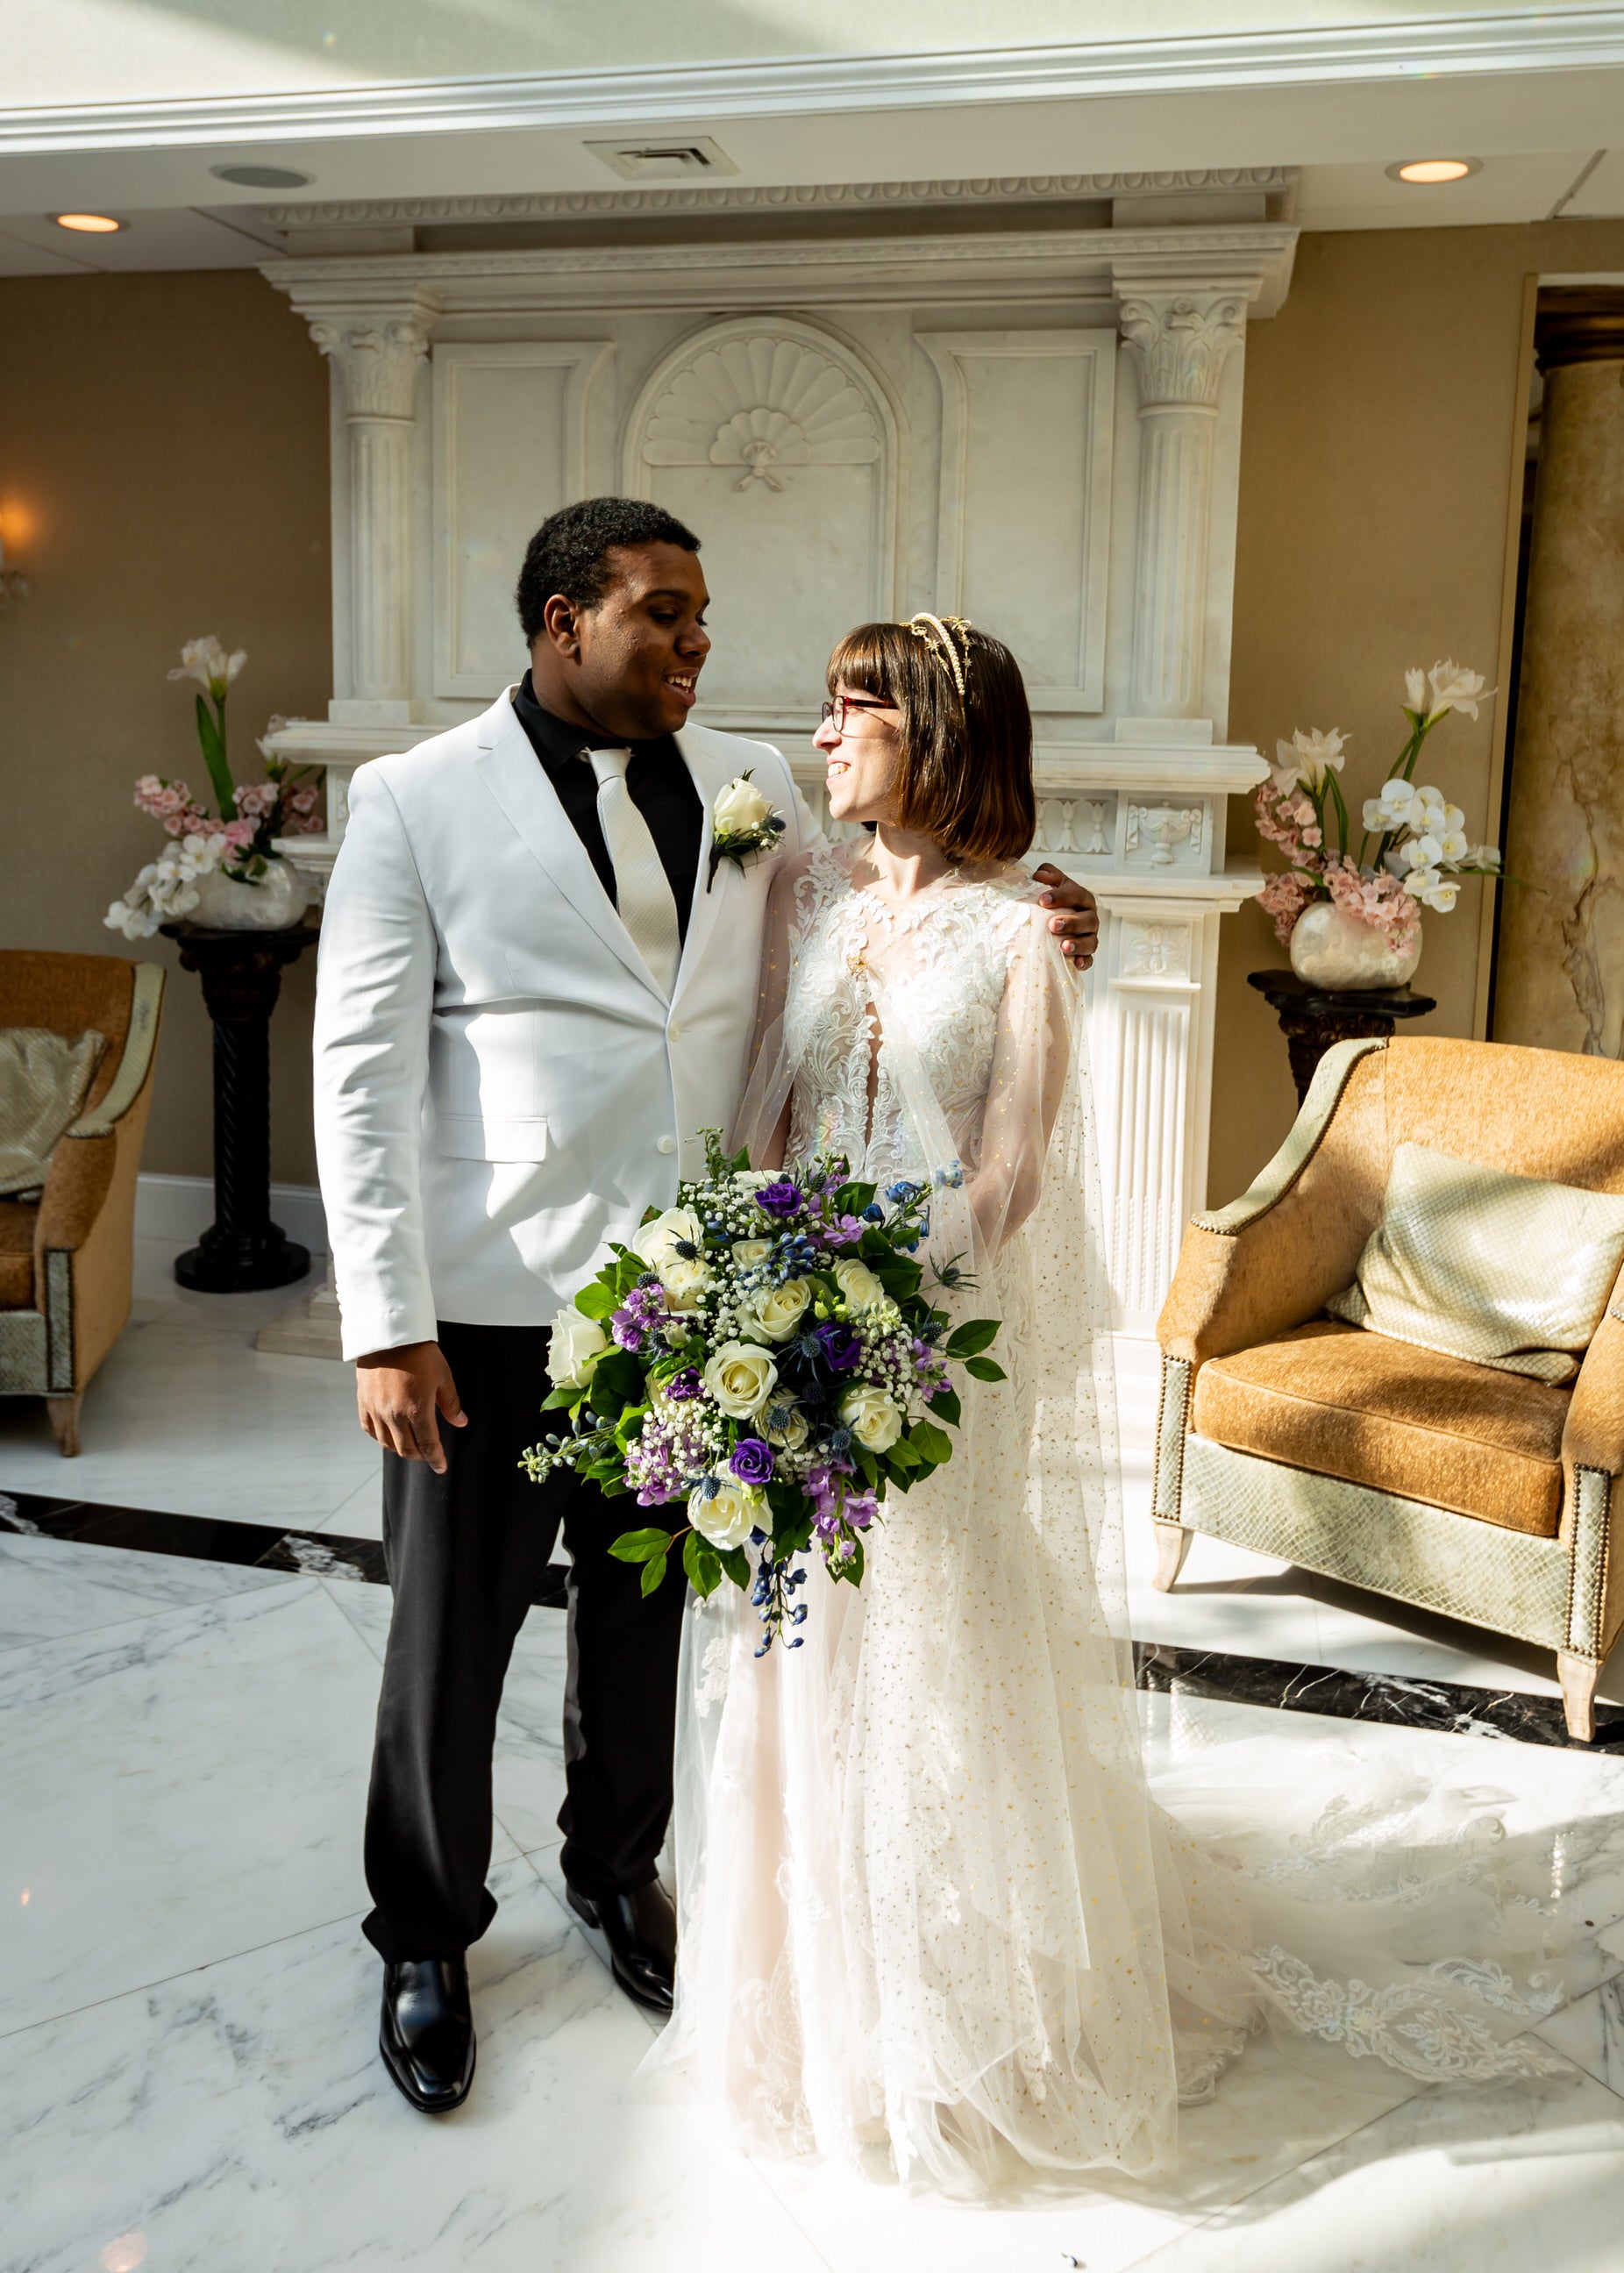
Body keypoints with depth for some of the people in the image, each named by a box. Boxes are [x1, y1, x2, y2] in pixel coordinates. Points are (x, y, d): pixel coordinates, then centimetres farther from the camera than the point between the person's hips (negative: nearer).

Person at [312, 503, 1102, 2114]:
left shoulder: (750, 788, 4)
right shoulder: (415, 800, -6)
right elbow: (362, 1071, -10)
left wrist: (1032, 932, -9)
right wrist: (388, 1327, -14)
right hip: (490, 1303, -3)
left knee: (642, 1614, 20)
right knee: (453, 1633, 11)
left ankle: (617, 1869, 46)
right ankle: (426, 1936, 36)